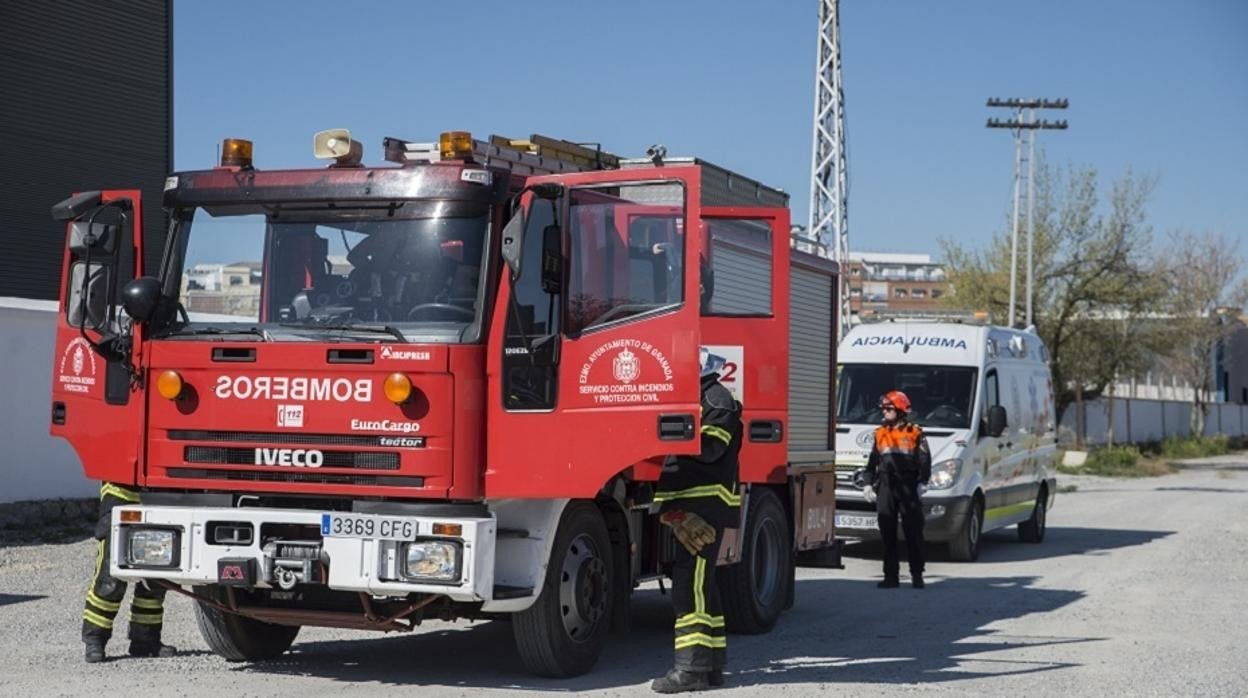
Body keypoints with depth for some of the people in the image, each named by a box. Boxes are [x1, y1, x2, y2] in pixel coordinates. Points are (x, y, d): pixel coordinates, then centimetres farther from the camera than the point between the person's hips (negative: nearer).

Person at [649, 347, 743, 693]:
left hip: (705, 508, -10)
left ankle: (691, 668, -15)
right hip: (688, 508, 11)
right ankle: (712, 664, 21)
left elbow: (709, 447, -20)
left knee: (691, 586, -14)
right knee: (700, 586, 14)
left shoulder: (717, 399, -8)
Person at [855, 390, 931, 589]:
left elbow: (924, 461, 0)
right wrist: (867, 482, 11)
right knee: (887, 534, 3)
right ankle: (891, 576, 7)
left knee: (913, 532, -2)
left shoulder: (915, 433, 2)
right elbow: (873, 461, 19)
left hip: (907, 488, -4)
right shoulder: (880, 433, 15)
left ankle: (917, 574, 4)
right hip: (885, 489, 4)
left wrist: (922, 481, -10)